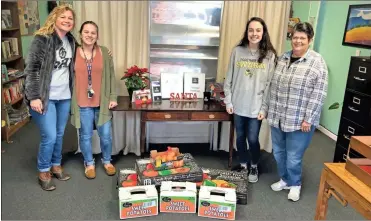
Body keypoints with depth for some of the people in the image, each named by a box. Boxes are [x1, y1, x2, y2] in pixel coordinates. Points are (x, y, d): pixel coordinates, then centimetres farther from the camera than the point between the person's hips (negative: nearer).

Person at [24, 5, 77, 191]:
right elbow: (31, 68, -14)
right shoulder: (42, 39, -12)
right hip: (45, 97, -6)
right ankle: (43, 172, 18)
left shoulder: (71, 41, 7)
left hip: (64, 96, 6)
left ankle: (56, 165, 34)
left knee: (59, 134, 15)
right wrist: (33, 96, -17)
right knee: (49, 136, -4)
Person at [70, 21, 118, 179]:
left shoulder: (104, 52, 0)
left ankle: (107, 161, 33)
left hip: (102, 102, 1)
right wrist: (69, 101, 1)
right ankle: (89, 163, 33)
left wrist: (113, 97, -2)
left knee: (106, 135, 9)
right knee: (85, 136, 11)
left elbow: (111, 76, 3)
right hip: (82, 103, -1)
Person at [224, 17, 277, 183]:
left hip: (256, 106, -2)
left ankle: (254, 166, 32)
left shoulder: (269, 55, -5)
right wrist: (228, 101, -1)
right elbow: (229, 78, 1)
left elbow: (270, 83, -4)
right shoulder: (237, 51, -2)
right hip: (238, 104, 2)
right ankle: (243, 163, 37)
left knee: (253, 139, 7)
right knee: (240, 137, 15)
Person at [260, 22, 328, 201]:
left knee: (294, 156, 5)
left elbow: (318, 94, -13)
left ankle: (295, 184, 30)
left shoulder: (317, 62, -11)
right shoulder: (282, 58, 7)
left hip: (299, 120, -5)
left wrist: (308, 119, -16)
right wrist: (266, 108, 12)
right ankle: (284, 179, 38)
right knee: (279, 152, 16)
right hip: (277, 117, 6)